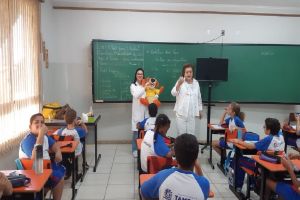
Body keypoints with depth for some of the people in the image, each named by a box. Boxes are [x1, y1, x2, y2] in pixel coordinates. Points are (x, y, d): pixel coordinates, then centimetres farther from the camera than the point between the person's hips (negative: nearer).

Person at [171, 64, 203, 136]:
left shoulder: (196, 83, 5)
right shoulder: (180, 82, -5)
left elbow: (199, 97, 14)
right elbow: (173, 93, -17)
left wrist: (199, 110, 18)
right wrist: (178, 84, -34)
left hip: (191, 113, 3)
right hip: (181, 112, -2)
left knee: (191, 133, 7)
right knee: (181, 133, 5)